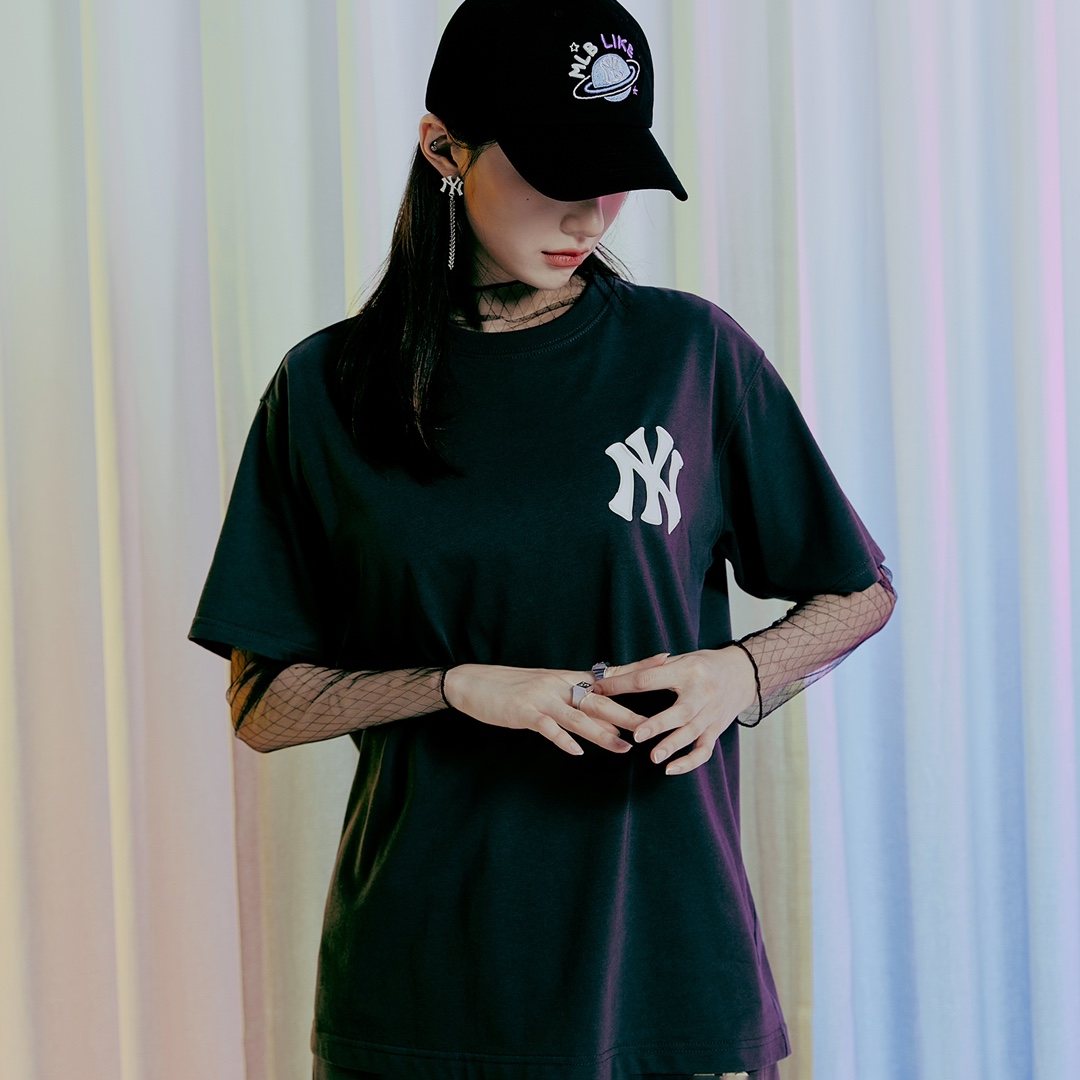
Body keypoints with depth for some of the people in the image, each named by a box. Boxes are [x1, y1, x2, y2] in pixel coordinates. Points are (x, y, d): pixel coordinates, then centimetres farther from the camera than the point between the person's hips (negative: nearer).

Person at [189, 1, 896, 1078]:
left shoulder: (692, 353, -1)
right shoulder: (328, 389, 0)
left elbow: (861, 594, 9)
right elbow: (263, 705, 1)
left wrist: (741, 673, -11)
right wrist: (464, 686, -14)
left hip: (665, 948, 0)